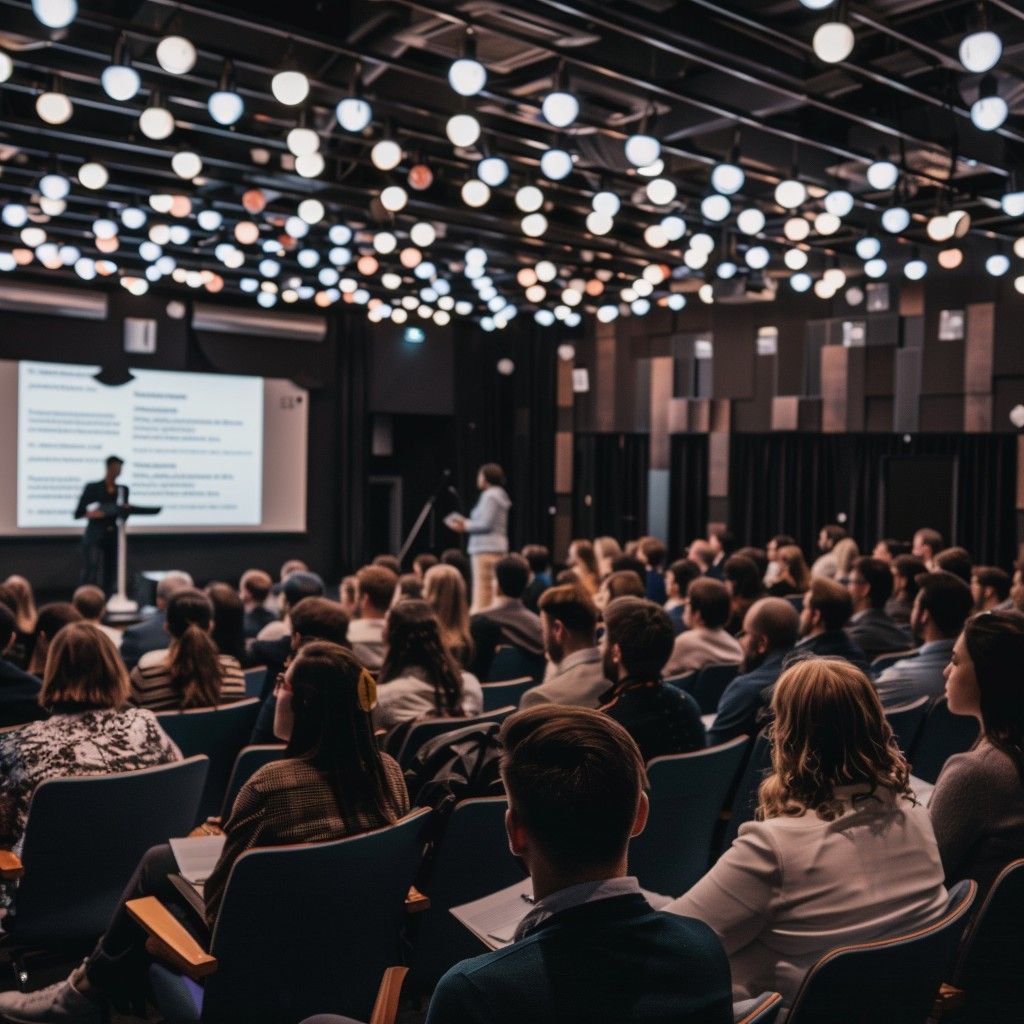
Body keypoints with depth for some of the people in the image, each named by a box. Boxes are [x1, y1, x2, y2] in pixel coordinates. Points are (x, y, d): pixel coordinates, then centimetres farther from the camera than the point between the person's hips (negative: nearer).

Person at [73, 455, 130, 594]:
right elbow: (78, 513, -1)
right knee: (92, 576, -12)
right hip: (95, 536, -4)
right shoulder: (92, 488, -2)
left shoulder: (123, 489, 10)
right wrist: (90, 514, -20)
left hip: (113, 536, 4)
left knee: (110, 576, 3)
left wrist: (126, 509, -6)